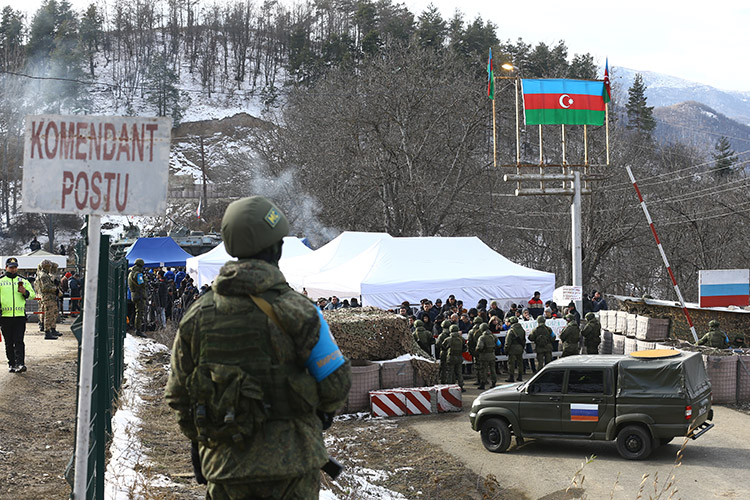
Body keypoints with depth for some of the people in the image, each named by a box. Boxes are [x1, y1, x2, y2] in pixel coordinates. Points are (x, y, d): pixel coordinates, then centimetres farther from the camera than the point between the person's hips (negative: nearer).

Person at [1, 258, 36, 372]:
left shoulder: (23, 281, 12)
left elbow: (32, 295, 12)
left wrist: (25, 292, -8)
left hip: (20, 316, 0)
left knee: (19, 341, -8)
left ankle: (20, 364, -13)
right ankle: (11, 364, 14)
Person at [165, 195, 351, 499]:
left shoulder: (198, 315, 0)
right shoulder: (294, 310, -13)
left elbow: (178, 395, 7)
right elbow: (335, 381, -8)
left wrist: (197, 440, 23)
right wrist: (325, 410, 14)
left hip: (225, 465, 4)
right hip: (289, 464, -3)